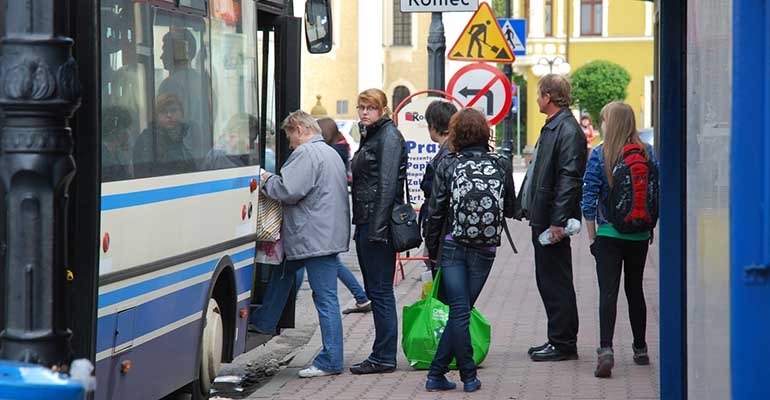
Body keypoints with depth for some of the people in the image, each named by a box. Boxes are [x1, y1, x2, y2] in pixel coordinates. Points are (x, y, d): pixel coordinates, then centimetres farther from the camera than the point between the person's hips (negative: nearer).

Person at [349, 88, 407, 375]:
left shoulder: (389, 137, -9)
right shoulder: (369, 136, 20)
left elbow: (387, 184, -18)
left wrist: (377, 227, -24)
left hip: (378, 222, -10)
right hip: (366, 222, 10)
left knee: (380, 290, -7)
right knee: (374, 290, 11)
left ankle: (384, 357, -4)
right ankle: (382, 355, 16)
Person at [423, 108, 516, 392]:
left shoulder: (447, 165, -4)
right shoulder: (501, 166, 1)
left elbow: (435, 211, -2)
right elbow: (511, 210, 11)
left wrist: (432, 249, 9)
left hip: (452, 248, -1)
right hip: (485, 251, 1)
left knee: (459, 312, 4)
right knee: (461, 311, 9)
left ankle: (469, 376, 7)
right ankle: (437, 372, 10)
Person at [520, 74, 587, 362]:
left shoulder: (568, 131, -15)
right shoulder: (552, 127, 16)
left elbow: (569, 179, -21)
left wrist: (558, 222, -24)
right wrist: (529, 207, 18)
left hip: (553, 220, -10)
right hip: (542, 218, 10)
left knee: (556, 283, -5)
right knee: (548, 281, 14)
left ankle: (563, 343, 2)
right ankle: (559, 340, 21)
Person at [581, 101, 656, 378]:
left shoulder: (599, 155, -9)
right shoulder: (647, 152, 0)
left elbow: (589, 199, -9)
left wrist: (592, 236, -1)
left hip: (609, 234, -4)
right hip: (639, 236, 4)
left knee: (608, 293, -6)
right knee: (635, 290, 17)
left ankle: (606, 350, -22)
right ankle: (640, 349, 24)